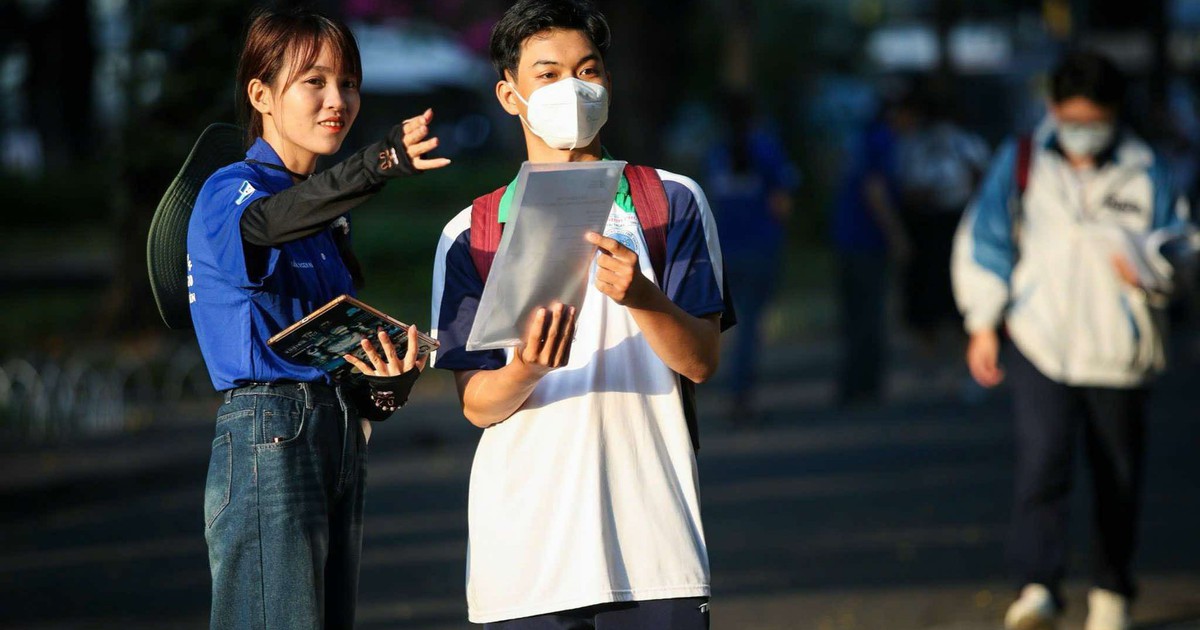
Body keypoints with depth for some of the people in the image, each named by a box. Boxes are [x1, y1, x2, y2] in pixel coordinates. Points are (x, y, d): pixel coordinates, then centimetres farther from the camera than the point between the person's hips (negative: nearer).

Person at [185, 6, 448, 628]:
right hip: (267, 434, -9)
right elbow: (266, 222, -32)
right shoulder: (228, 191, -7)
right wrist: (378, 163, -49)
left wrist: (384, 384, -2)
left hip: (339, 433, 9)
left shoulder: (330, 219, 20)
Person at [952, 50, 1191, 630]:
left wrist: (1146, 267, -11)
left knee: (1118, 476, 8)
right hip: (1039, 341, -1)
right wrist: (984, 324, 4)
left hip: (1117, 350, 2)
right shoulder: (1021, 164, 5)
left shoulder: (1143, 171, 6)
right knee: (1043, 459, -19)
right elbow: (982, 241, 9)